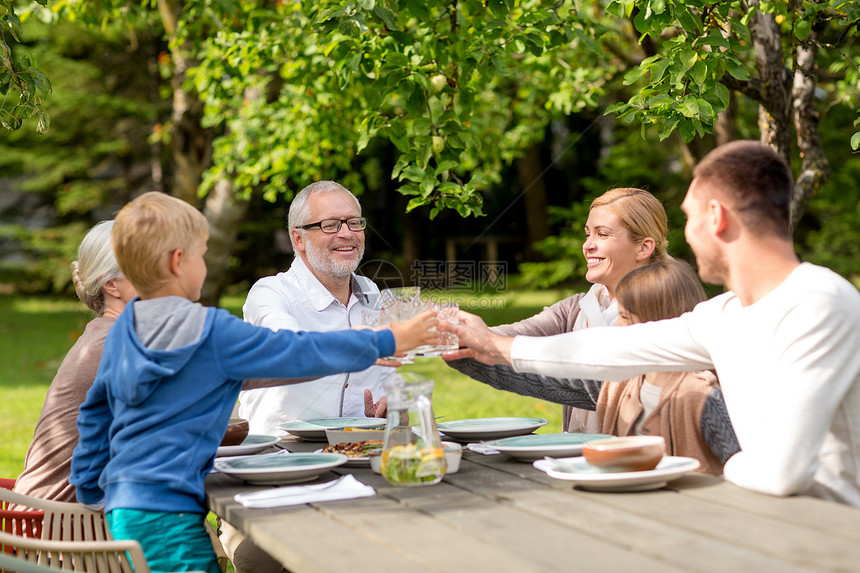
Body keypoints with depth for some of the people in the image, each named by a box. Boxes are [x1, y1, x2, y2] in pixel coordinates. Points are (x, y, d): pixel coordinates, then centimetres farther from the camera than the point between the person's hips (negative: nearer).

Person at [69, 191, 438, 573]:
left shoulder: (123, 330, 9)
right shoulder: (212, 333, -12)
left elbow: (95, 414, 18)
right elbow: (301, 352, -6)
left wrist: (92, 492, 30)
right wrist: (388, 341, 5)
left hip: (122, 504, 8)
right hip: (166, 511, -8)